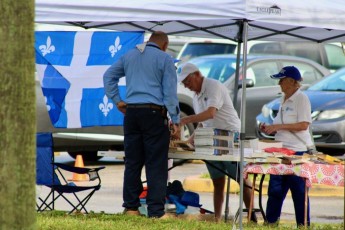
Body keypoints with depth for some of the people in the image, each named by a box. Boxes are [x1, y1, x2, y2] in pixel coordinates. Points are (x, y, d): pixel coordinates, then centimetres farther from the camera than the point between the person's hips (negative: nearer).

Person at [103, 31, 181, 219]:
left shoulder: (129, 56, 15)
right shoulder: (164, 59, -1)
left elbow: (109, 75, 19)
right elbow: (170, 92, -6)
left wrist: (117, 100, 15)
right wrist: (175, 121, -5)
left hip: (131, 112, 5)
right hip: (154, 113, -5)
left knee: (132, 162, 10)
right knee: (156, 164, -4)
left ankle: (130, 207, 11)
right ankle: (156, 211, -7)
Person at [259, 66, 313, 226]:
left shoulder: (301, 99, -10)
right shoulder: (284, 100, 16)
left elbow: (303, 125, -18)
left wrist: (278, 126, -19)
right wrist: (270, 128, 7)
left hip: (297, 151, -9)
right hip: (281, 150, 9)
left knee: (299, 191, -4)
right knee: (275, 190, 8)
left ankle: (303, 225, 2)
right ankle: (270, 222, 12)